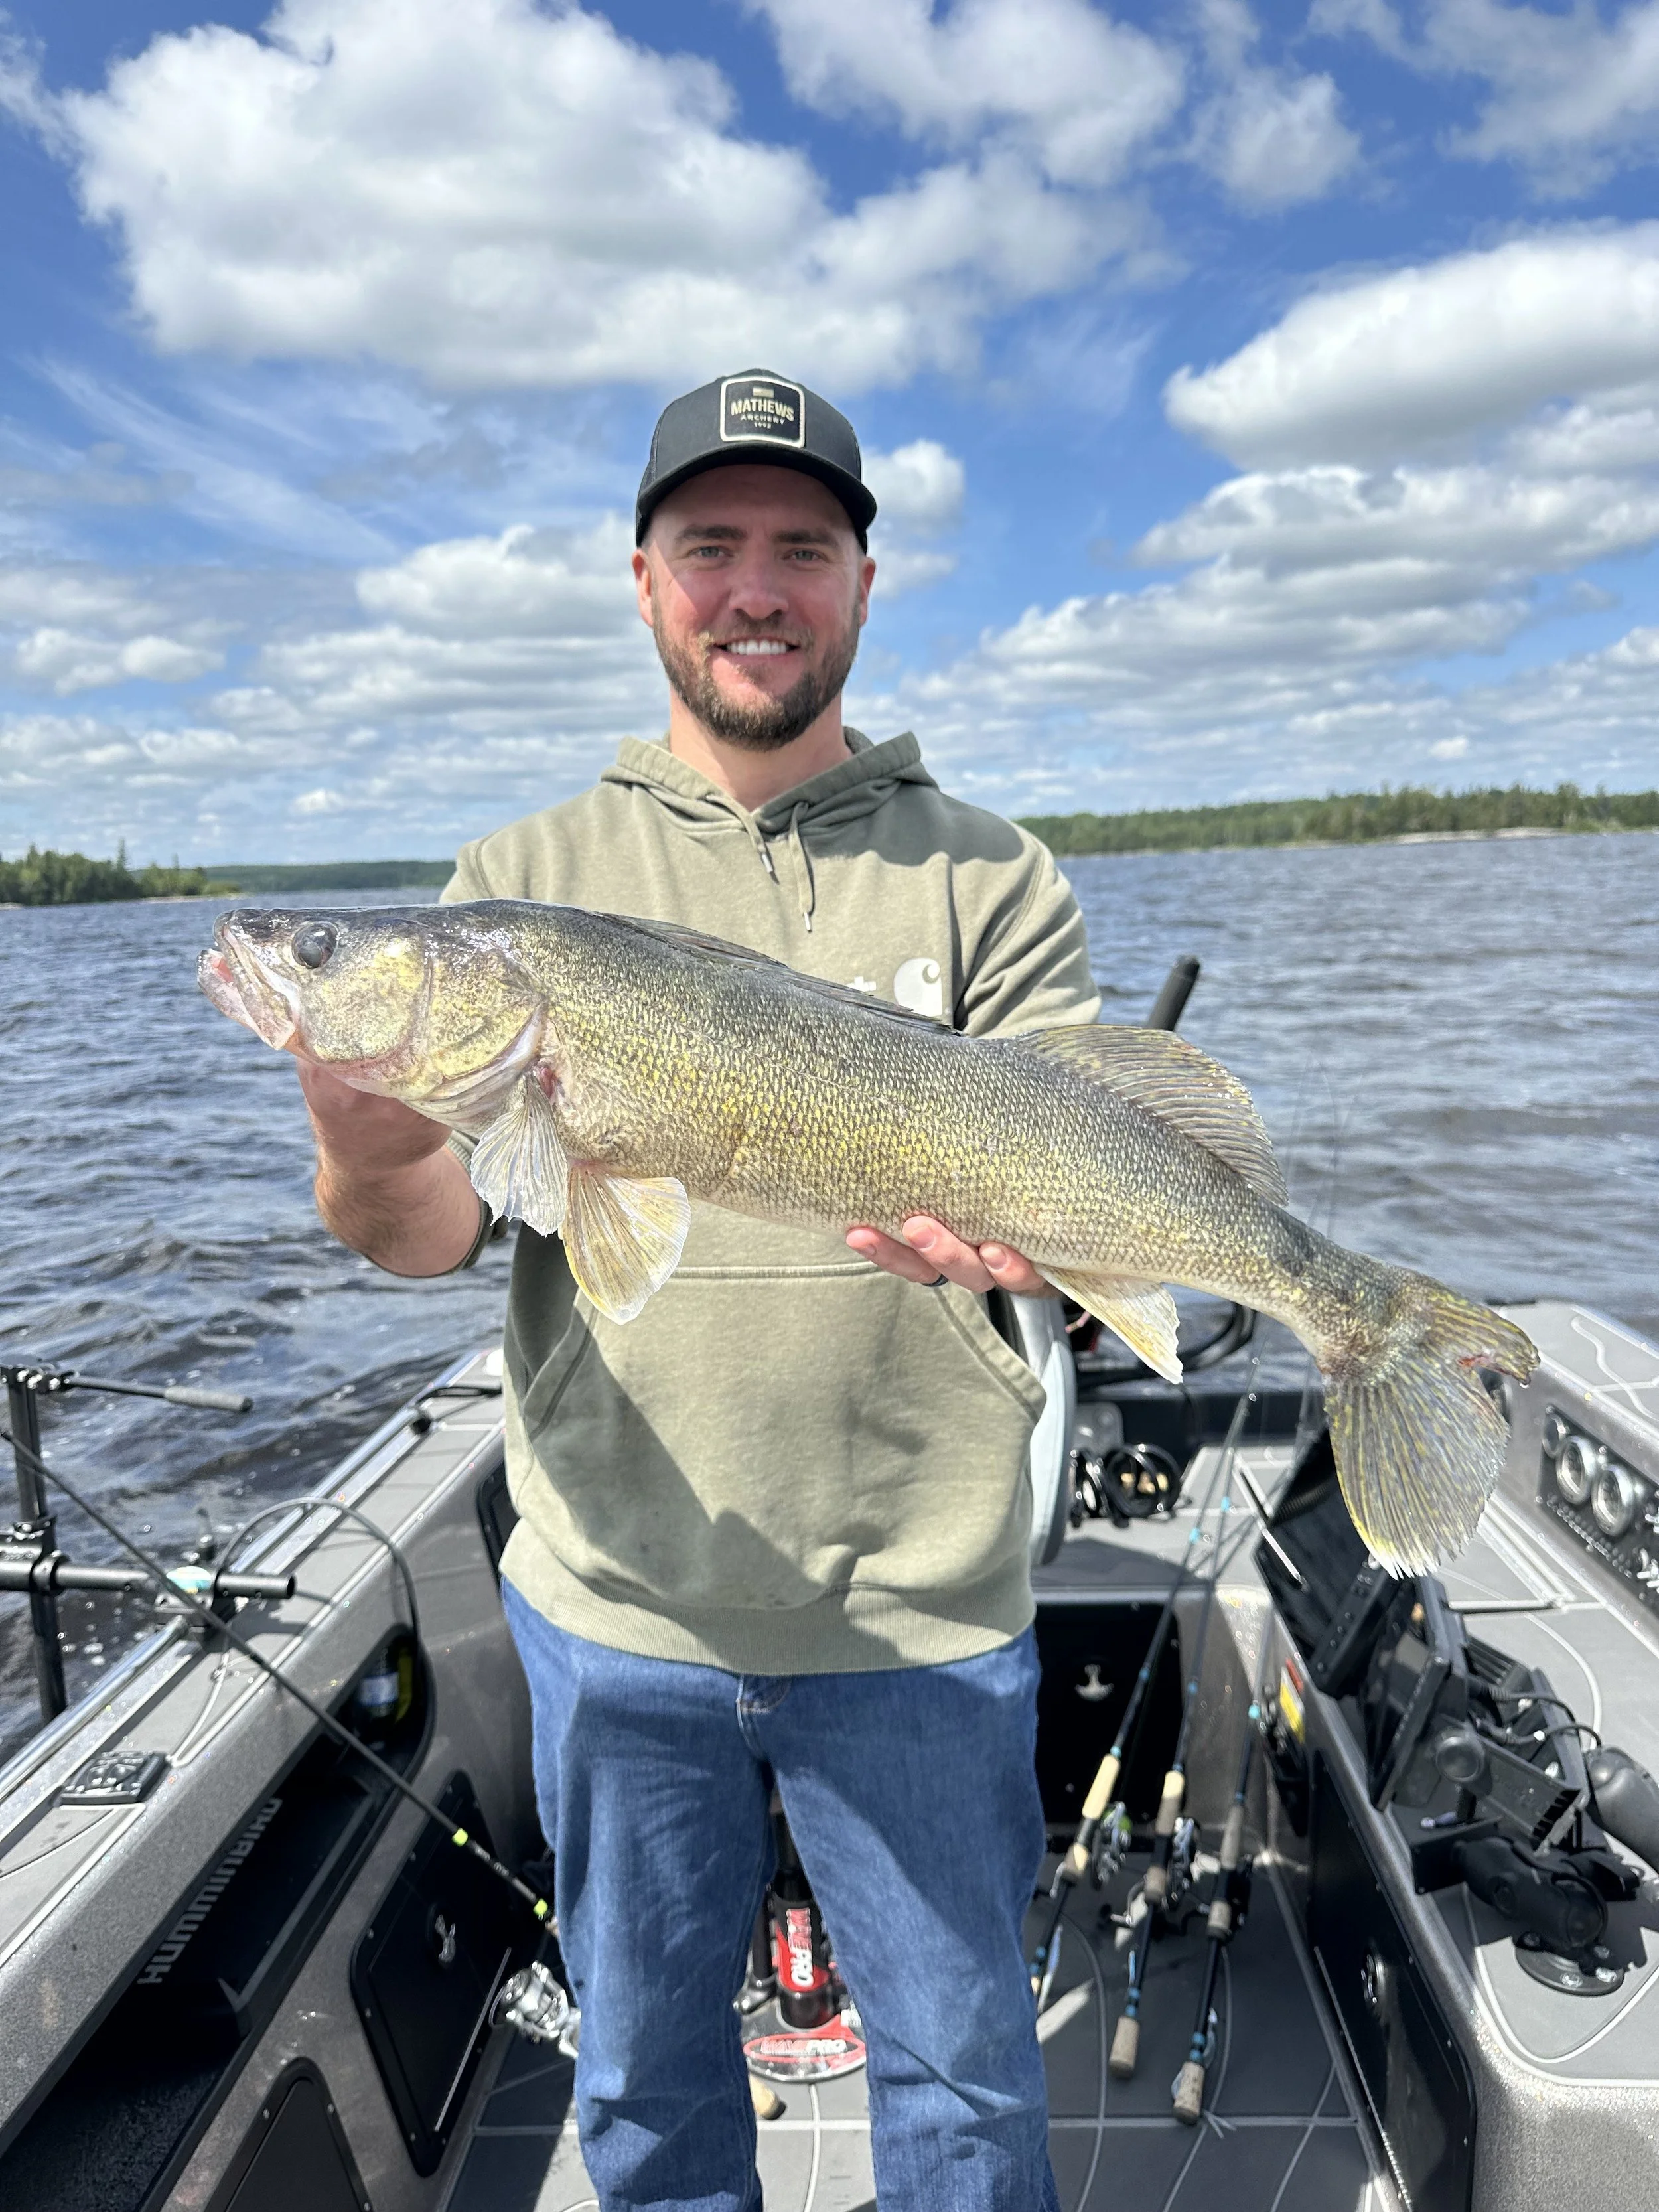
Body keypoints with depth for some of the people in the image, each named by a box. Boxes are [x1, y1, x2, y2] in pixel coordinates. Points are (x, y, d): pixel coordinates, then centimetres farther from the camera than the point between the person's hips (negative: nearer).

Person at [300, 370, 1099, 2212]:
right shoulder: (523, 880, 1)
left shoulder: (985, 876, -1)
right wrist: (373, 1168, -29)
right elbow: (429, 1227, -6)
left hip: (918, 1612, -1)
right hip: (614, 1604, 2)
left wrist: (1009, 1223, -31)